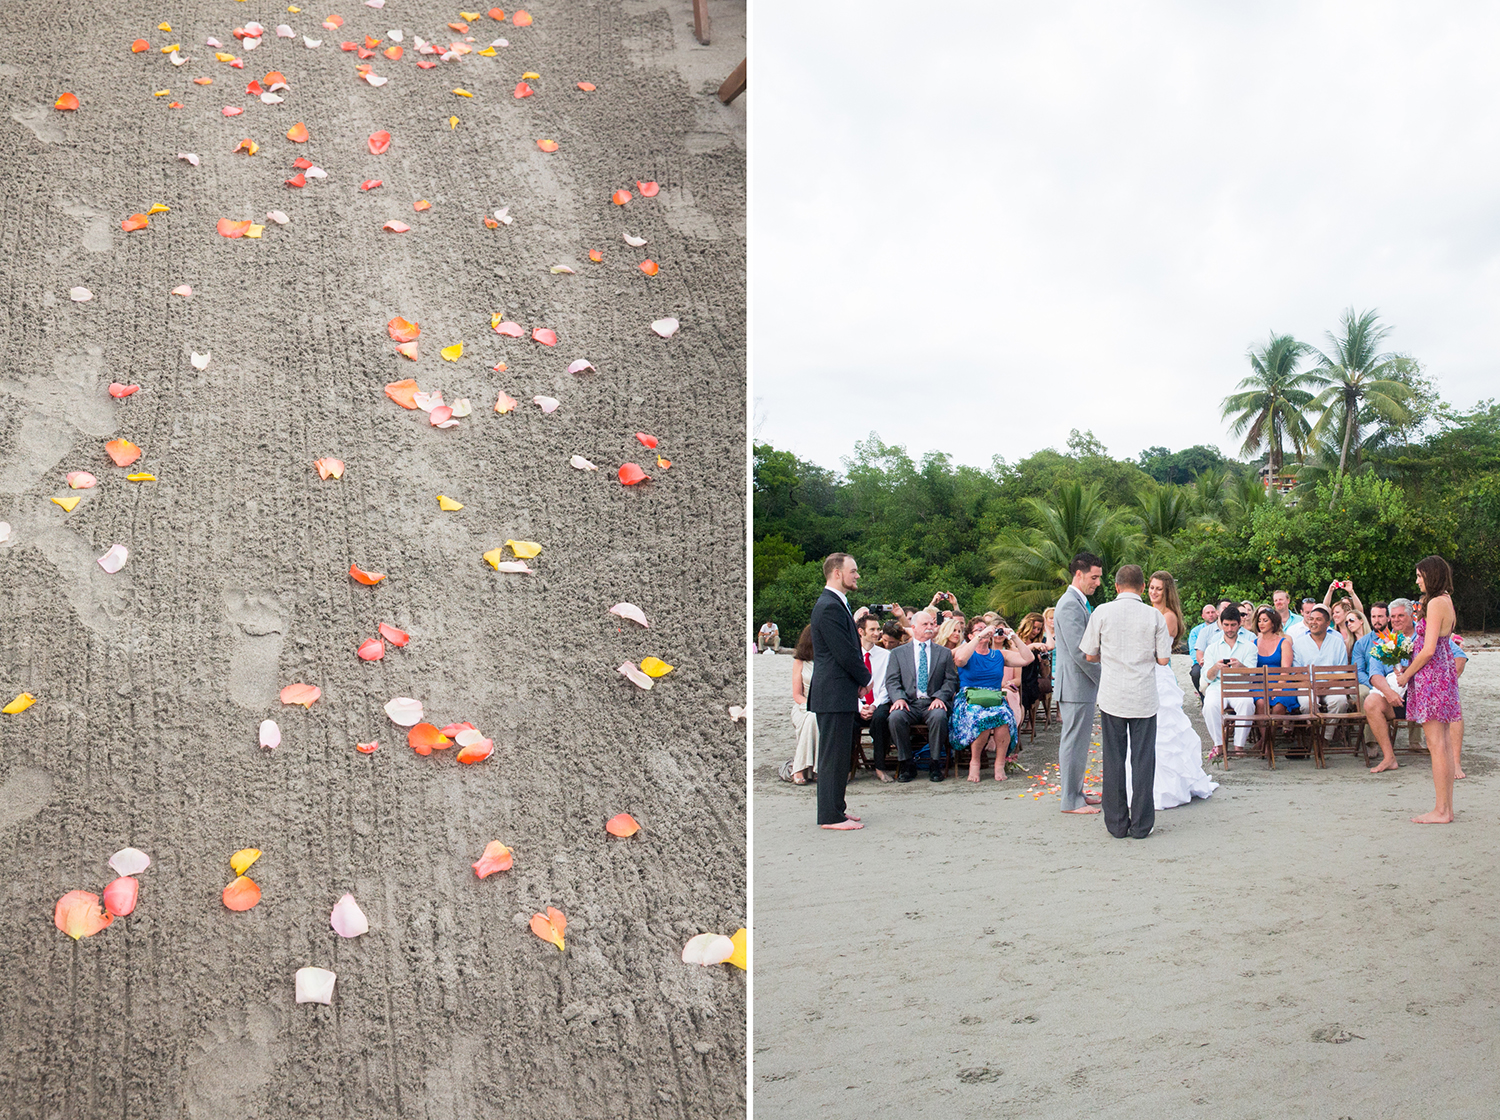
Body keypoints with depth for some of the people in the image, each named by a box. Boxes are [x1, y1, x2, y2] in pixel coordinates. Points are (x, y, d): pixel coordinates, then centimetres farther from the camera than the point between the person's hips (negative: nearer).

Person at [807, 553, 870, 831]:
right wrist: (866, 679, -5)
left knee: (840, 753, 15)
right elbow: (845, 653, -19)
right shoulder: (830, 607, -18)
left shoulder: (836, 604, 16)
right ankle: (830, 816, 2)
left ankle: (835, 809, 23)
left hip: (839, 693, 10)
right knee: (833, 754, -4)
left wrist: (860, 680, 8)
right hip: (834, 693, -10)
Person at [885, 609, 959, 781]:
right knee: (896, 717, -33)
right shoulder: (898, 653, 15)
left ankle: (934, 764, -17)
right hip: (909, 703, 0)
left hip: (933, 703, 0)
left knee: (939, 716, -35)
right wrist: (899, 698, -15)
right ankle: (907, 764, -15)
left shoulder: (944, 653, 17)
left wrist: (940, 697, -11)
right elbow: (892, 681, 6)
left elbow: (951, 680, 8)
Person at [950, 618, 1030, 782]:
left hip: (995, 700, 3)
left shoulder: (1000, 655, 19)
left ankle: (1000, 763, -20)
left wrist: (1014, 638, 1)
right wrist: (980, 636, -16)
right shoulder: (967, 653, 9)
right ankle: (974, 762, -16)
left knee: (1004, 715, -33)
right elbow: (960, 658, -18)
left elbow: (1028, 659, 9)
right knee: (981, 716, -36)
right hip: (969, 700, -2)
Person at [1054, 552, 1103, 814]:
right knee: (1075, 741, -4)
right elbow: (1078, 651, -22)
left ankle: (1076, 792, 26)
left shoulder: (1080, 603, 16)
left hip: (1084, 684, 10)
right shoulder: (1070, 605, -17)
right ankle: (1071, 801, 3)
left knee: (1078, 740, 17)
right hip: (1076, 686, -10)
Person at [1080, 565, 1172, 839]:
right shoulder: (1154, 616, -3)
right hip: (1144, 697, 0)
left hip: (1112, 697, 0)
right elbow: (1163, 659, -1)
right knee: (1143, 760, 6)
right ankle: (1141, 824, 10)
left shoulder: (1102, 613, -4)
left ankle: (1117, 824, 12)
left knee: (1113, 760, 6)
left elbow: (1090, 655, 2)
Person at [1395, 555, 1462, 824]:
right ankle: (1447, 808, 14)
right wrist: (1409, 668, 14)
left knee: (1436, 744, -7)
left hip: (1431, 676, -10)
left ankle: (1441, 811, -5)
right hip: (1444, 672, 10)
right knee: (1444, 743, 10)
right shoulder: (1447, 601, 15)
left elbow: (1428, 650, -19)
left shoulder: (1435, 603, -15)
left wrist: (1406, 676, -7)